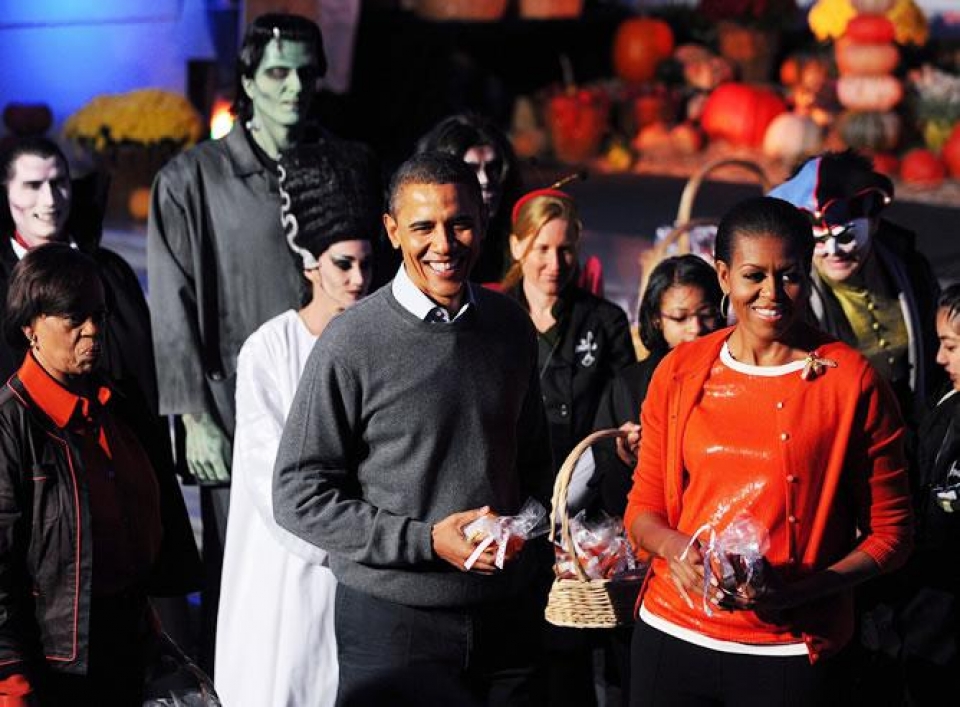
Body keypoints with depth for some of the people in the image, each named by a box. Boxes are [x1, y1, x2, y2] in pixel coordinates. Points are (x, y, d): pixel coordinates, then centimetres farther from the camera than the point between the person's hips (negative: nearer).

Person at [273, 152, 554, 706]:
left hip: (507, 615, 4)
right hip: (394, 619, -4)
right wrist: (426, 540, -15)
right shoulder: (353, 343, -10)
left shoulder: (511, 327, 5)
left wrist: (527, 526, 4)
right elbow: (299, 497, -10)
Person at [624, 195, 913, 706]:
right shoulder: (679, 372, 4)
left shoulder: (853, 381, -5)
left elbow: (889, 533, -2)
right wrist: (675, 546, -12)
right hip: (672, 637, 3)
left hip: (792, 658, -3)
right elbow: (642, 507, 10)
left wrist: (800, 592, -17)